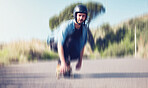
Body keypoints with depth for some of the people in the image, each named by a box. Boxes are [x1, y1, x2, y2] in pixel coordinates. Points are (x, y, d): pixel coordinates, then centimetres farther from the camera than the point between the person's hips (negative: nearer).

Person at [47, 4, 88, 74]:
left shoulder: (84, 28, -13)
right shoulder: (66, 26, -31)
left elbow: (82, 45, -5)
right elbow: (60, 44, -36)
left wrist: (80, 61, -8)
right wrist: (63, 63, -43)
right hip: (55, 43, -5)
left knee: (76, 54, -24)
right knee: (70, 40, -35)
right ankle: (61, 64, -25)